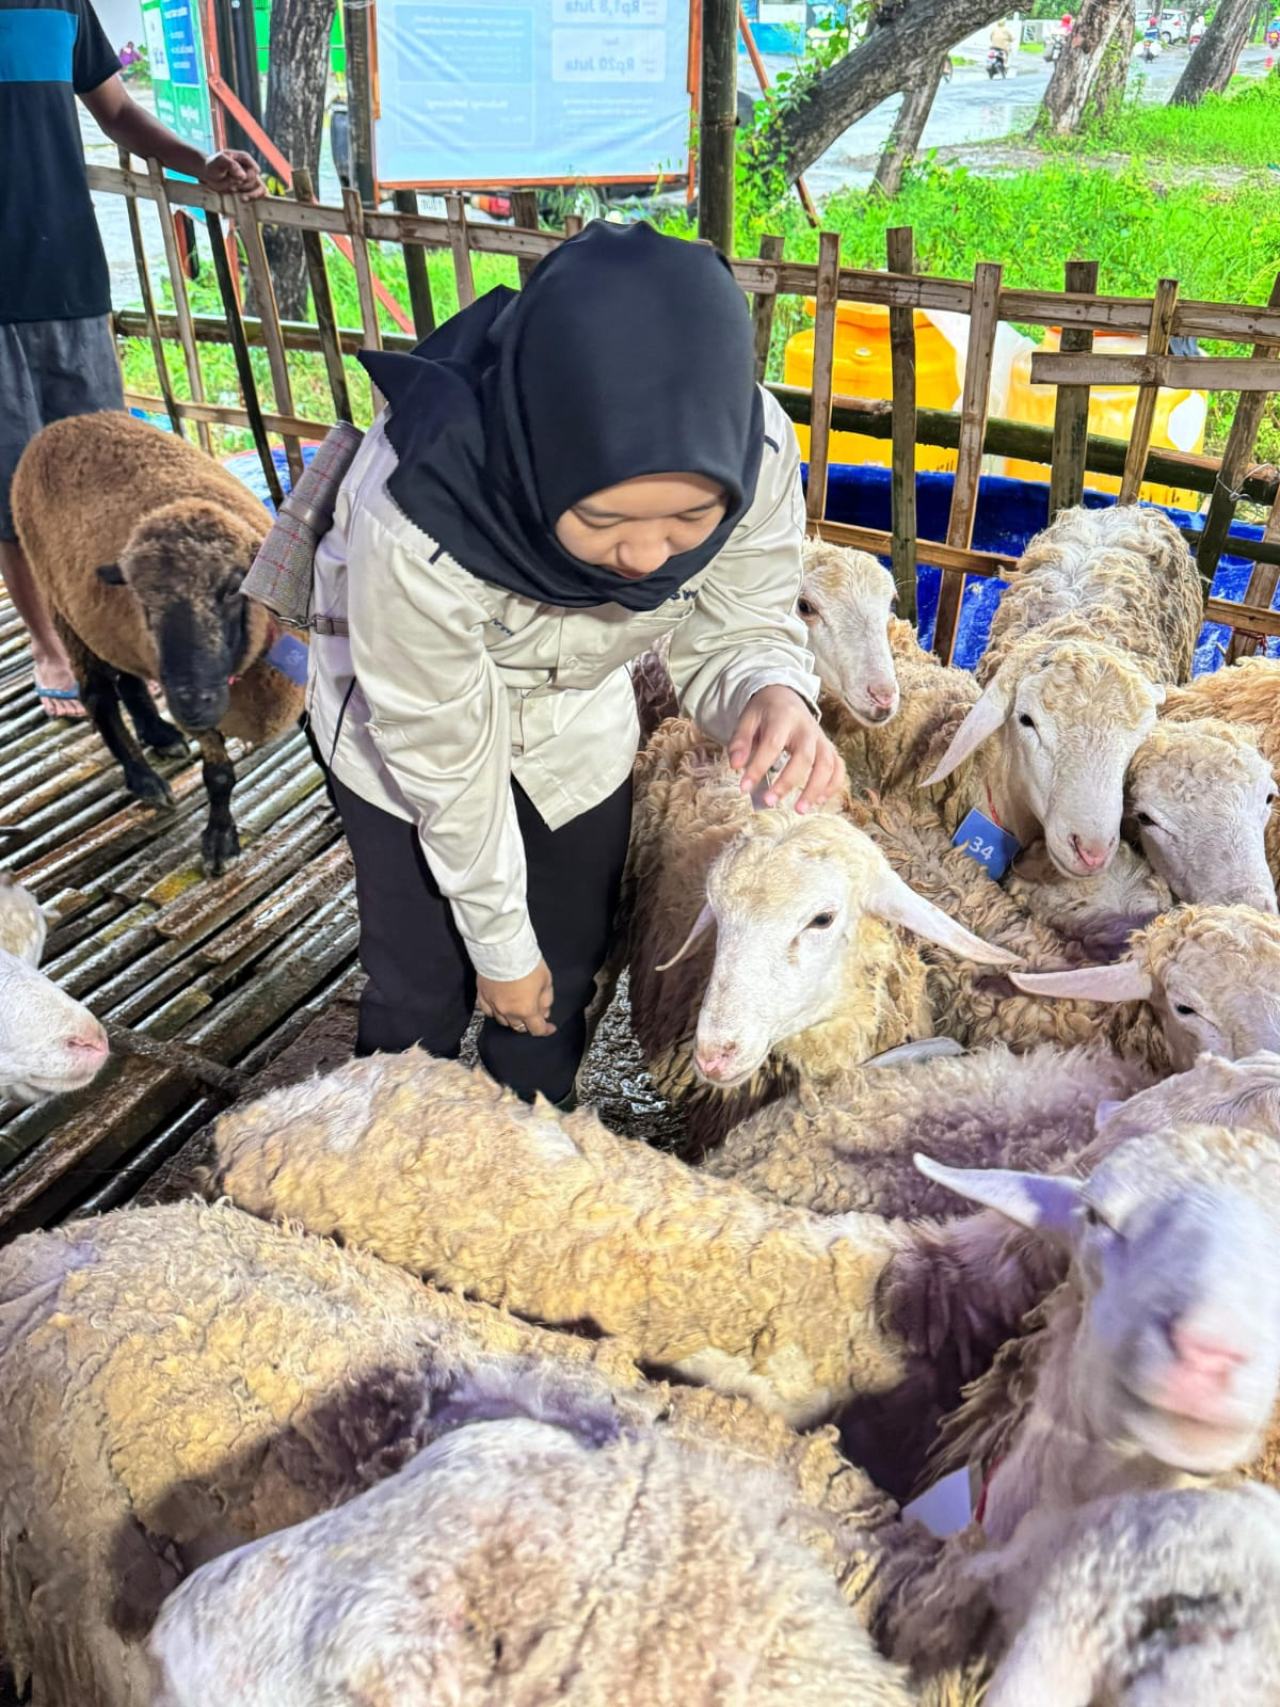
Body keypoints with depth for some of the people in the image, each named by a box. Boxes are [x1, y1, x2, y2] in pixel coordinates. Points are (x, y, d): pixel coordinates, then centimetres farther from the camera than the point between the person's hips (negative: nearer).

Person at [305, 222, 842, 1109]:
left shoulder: (755, 455, -32)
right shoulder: (412, 519, -41)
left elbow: (739, 629, -14)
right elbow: (446, 763, -27)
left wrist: (775, 692, -40)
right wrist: (502, 948, -12)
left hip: (578, 716, 3)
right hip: (404, 716, -3)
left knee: (565, 982, 15)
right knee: (422, 990, 7)